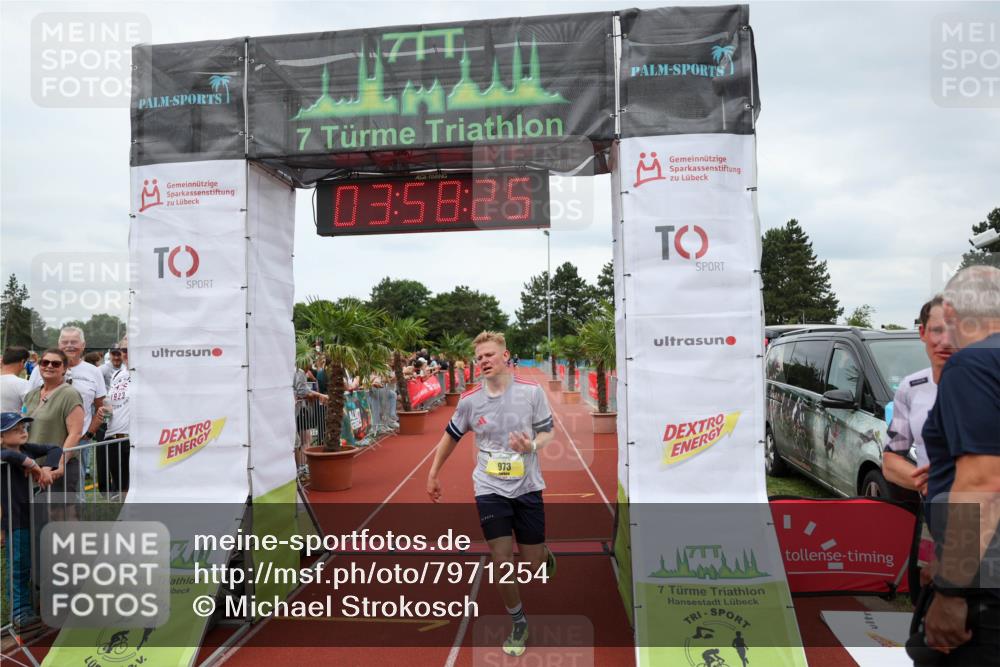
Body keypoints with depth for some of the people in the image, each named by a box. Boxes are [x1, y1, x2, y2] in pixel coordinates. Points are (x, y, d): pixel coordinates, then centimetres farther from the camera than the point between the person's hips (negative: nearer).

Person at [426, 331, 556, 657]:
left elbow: (548, 432, -1)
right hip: (490, 490, 1)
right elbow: (450, 436, 9)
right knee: (501, 563, -3)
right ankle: (518, 623, 22)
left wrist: (532, 446, -23)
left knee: (534, 567, 7)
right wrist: (433, 475, 15)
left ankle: (545, 553, 44)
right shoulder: (469, 400, -6)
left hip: (527, 487, 0)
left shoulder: (532, 391, -10)